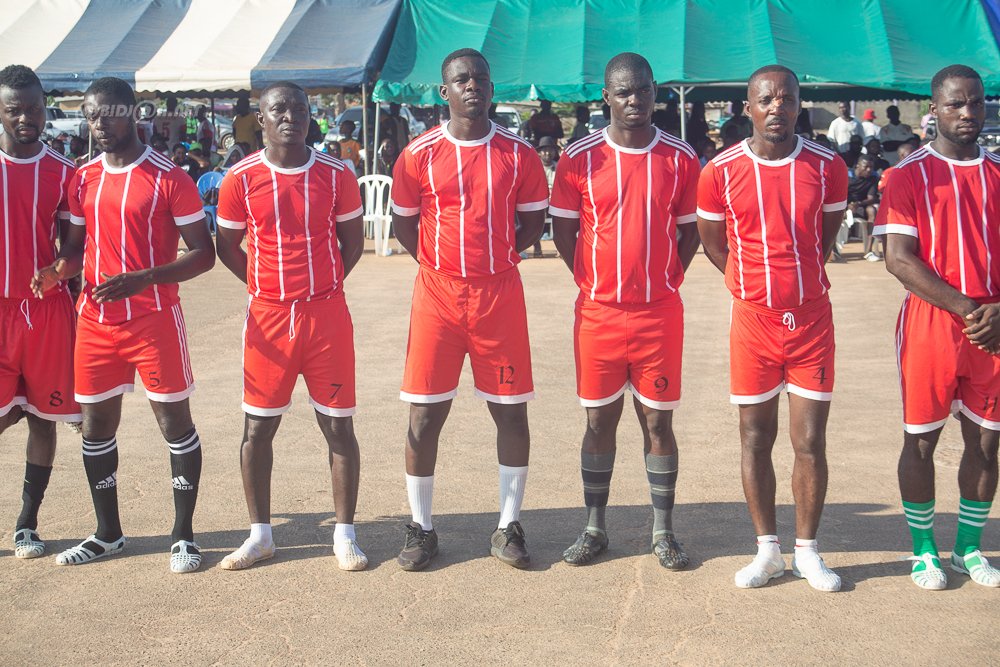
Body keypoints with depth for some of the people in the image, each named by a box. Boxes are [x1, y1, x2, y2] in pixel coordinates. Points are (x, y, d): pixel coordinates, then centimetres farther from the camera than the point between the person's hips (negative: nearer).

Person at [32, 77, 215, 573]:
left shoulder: (168, 178, -8)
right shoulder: (83, 180, 10)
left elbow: (203, 253, -9)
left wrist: (138, 279, -23)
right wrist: (57, 269, -5)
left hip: (154, 320, -5)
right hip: (95, 322, 6)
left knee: (175, 421, 0)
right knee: (96, 424, 10)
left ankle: (183, 536, 11)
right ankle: (107, 533, 26)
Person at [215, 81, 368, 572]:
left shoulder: (336, 176, -1)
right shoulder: (241, 180, -2)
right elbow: (227, 246, 9)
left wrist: (325, 285, 5)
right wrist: (266, 285, 5)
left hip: (327, 314, 0)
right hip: (268, 319, 1)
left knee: (339, 425, 3)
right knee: (257, 427, 6)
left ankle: (345, 535, 15)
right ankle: (260, 534, 21)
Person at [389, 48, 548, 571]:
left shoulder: (517, 154, 2)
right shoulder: (419, 154, 0)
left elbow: (534, 220, 11)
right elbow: (403, 221, 10)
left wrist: (494, 256, 4)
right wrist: (439, 261, 4)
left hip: (500, 296, 1)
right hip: (437, 295, 0)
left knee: (511, 411, 4)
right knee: (425, 413, 2)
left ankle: (508, 528, 17)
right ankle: (420, 528, 16)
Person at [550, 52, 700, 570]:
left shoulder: (680, 158, 2)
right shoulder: (580, 159, -2)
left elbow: (689, 231, 10)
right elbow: (563, 230, 5)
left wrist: (665, 281, 1)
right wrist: (592, 283, 2)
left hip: (660, 313, 0)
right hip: (598, 313, 0)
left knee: (658, 420, 6)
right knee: (600, 420, 8)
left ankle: (663, 532, 17)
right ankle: (594, 530, 20)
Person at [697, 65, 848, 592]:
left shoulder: (827, 167, -3)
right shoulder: (720, 173, -6)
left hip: (812, 321, 0)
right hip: (753, 322, 0)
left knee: (810, 442, 3)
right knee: (755, 439, 7)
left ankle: (807, 551, 17)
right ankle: (767, 550, 19)